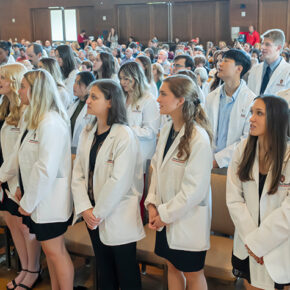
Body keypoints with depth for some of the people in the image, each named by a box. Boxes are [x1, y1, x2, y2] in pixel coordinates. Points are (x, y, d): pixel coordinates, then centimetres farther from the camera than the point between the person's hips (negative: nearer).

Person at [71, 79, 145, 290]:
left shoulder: (124, 136, -16)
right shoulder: (87, 133, 6)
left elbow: (119, 182, -20)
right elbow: (78, 173, 3)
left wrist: (98, 212, -14)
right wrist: (85, 208, -8)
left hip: (118, 217, -6)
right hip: (94, 217, 6)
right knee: (104, 270, 19)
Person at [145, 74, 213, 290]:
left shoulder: (198, 138, -22)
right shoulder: (167, 129, 2)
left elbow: (194, 189, -22)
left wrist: (166, 214, -14)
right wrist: (152, 204, -4)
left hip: (188, 221, -7)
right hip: (165, 217, 7)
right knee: (173, 266, 22)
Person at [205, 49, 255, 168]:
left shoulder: (251, 100, -5)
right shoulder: (210, 98, 10)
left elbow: (247, 140, -8)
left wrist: (218, 159, -11)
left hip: (233, 164, -3)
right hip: (208, 161, 3)